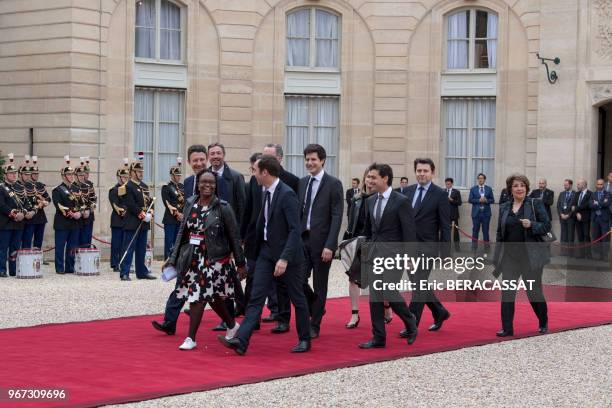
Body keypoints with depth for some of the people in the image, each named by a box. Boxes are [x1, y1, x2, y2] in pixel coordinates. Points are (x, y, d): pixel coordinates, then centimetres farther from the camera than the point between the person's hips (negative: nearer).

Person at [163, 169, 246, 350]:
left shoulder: (222, 208, -8)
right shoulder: (190, 204, 5)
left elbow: (234, 236, -4)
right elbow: (182, 232, 10)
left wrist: (240, 263, -2)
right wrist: (173, 257, 8)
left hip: (214, 259, -5)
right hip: (192, 258, 5)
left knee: (198, 297, -7)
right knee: (212, 296, 13)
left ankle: (191, 338, 3)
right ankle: (232, 325, 35)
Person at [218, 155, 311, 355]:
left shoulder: (287, 194, -19)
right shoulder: (267, 192, 7)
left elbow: (295, 230, -24)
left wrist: (284, 259, -30)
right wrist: (256, 248, 18)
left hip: (287, 253, -7)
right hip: (267, 251, 7)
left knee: (297, 298, 8)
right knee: (256, 297, -3)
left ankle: (304, 340, 22)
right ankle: (241, 340, -9)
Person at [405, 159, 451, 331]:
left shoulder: (440, 194, -6)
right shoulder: (409, 191, 8)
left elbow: (445, 226, -7)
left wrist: (444, 253, -10)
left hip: (427, 247, -6)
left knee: (419, 286, -7)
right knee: (419, 286, 13)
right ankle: (440, 313, 32)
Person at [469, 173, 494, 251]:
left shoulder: (489, 189, 8)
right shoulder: (473, 189, 5)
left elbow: (492, 200, 6)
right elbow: (470, 200, -2)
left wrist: (486, 200, -14)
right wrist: (479, 200, -16)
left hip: (486, 212, 1)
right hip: (476, 212, -1)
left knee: (486, 230, 4)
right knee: (475, 230, 2)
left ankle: (486, 247, 9)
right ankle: (474, 247, 7)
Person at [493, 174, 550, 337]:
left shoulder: (536, 204, -1)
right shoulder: (504, 208, 10)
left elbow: (546, 226, -5)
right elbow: (500, 233, 14)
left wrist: (531, 225, -23)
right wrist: (497, 257, 10)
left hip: (530, 256, -3)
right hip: (509, 256, 3)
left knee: (534, 292, 6)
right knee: (507, 292, -4)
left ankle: (543, 323, 28)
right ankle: (507, 328, 2)